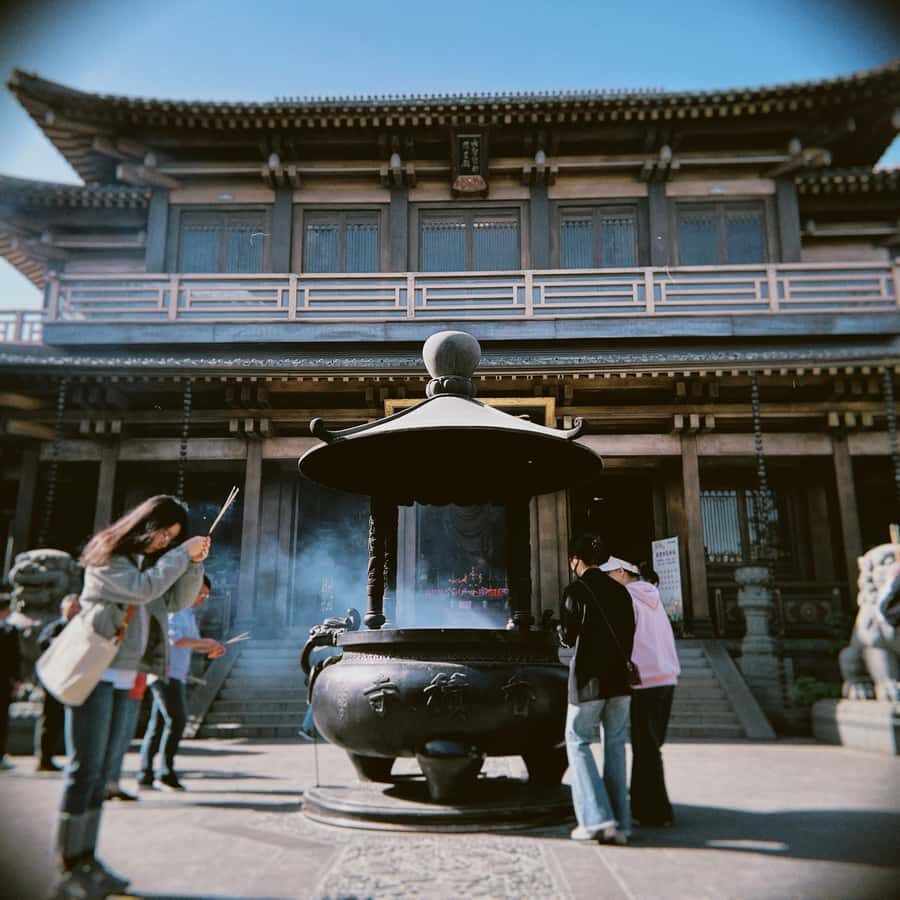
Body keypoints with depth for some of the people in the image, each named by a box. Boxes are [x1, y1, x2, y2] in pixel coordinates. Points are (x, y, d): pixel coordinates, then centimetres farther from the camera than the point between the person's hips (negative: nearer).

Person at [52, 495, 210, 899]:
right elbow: (141, 589, -18)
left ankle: (85, 860, 13)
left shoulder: (147, 561, 17)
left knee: (99, 772, 8)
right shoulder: (108, 555, -5)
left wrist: (194, 561, -1)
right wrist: (182, 554, -12)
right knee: (84, 770, -6)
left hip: (123, 679, 7)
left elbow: (177, 601, 12)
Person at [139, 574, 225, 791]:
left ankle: (145, 776, 11)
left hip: (175, 675, 9)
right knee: (176, 720, -12)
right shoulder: (174, 609, -8)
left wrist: (211, 649, 5)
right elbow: (174, 638, -20)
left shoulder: (189, 613, 22)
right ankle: (166, 774, -8)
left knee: (157, 725, 9)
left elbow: (193, 643, 24)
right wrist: (204, 643, -14)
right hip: (165, 672, -9)